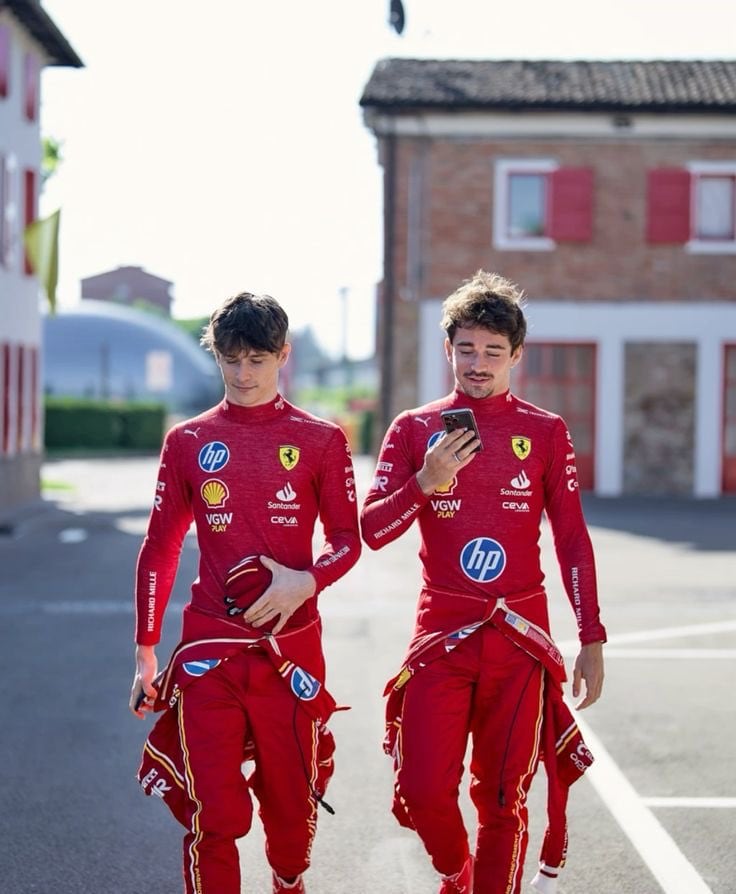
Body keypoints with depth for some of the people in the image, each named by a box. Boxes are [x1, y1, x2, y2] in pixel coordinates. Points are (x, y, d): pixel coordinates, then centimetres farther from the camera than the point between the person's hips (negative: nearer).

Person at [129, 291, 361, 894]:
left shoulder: (320, 439, 3)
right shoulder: (188, 442, 6)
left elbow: (348, 538, 6)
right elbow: (159, 550, 10)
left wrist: (309, 580, -16)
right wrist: (145, 652, 9)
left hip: (291, 646, 0)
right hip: (208, 647, 0)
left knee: (292, 805, 10)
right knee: (212, 814, -6)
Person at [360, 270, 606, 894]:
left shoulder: (546, 433, 4)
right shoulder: (414, 429, 4)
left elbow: (573, 540, 6)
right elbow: (372, 531, -1)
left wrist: (592, 640, 2)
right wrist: (425, 482, -19)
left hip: (520, 637, 0)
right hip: (441, 634, 0)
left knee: (503, 798, 3)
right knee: (424, 791, -5)